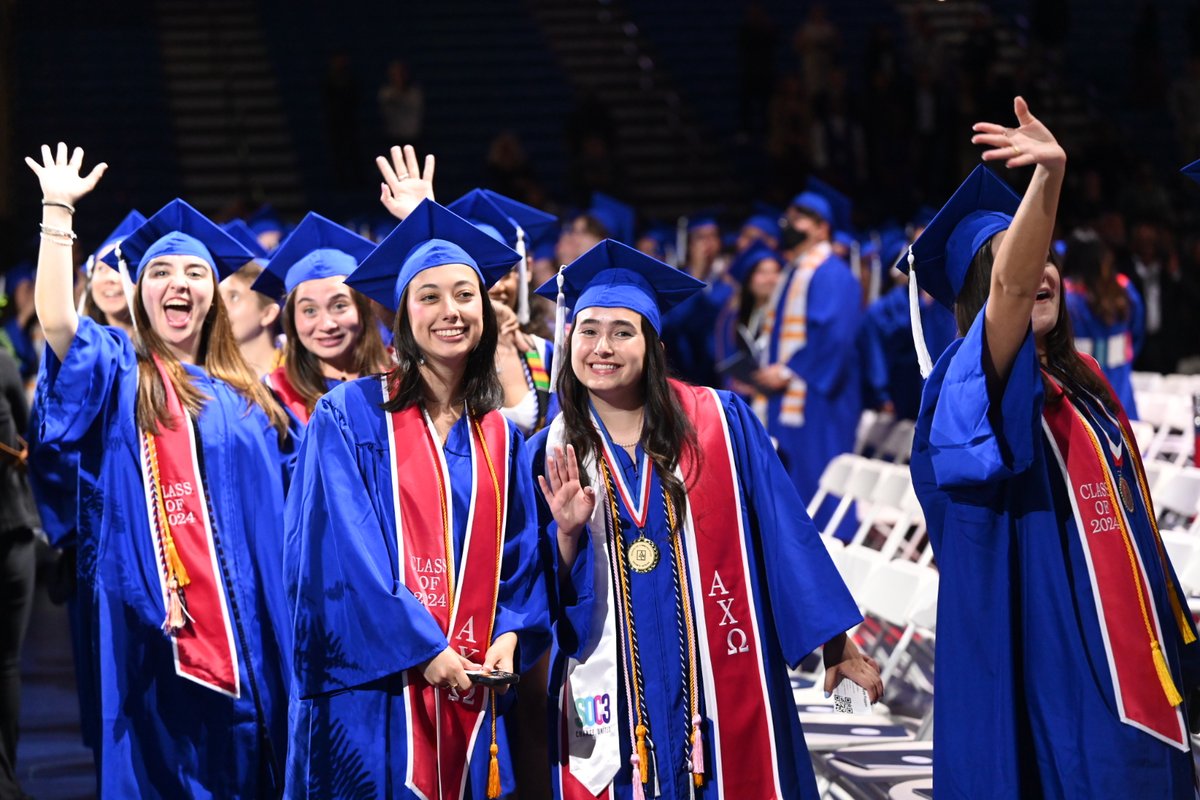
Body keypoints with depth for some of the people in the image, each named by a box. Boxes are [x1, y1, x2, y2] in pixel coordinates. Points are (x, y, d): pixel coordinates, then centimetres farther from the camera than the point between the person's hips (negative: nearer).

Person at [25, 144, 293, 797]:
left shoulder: (247, 394, 16)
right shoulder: (120, 375, 3)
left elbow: (282, 504, 20)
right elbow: (55, 319, -16)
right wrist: (58, 211, -15)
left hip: (246, 626, 4)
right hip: (157, 619, -4)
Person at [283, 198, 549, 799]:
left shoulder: (499, 438, 12)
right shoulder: (349, 416, -3)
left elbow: (520, 554, 13)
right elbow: (344, 549, -11)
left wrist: (509, 635, -6)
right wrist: (423, 648, -16)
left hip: (469, 698, 4)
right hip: (373, 689, -4)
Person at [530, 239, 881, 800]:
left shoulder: (722, 423, -1)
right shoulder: (551, 454, 3)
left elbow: (785, 534, 0)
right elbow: (542, 595, 3)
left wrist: (834, 641, -1)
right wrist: (565, 534, -15)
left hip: (720, 684, -1)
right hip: (610, 697, 1)